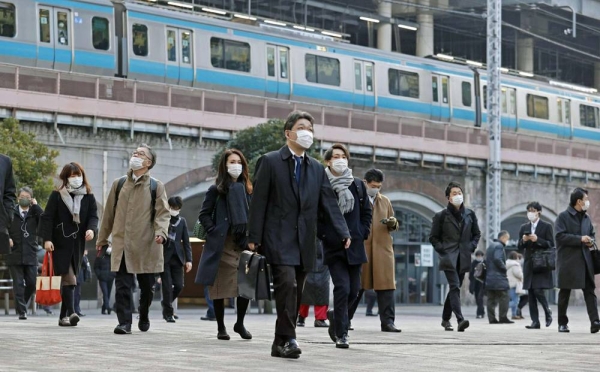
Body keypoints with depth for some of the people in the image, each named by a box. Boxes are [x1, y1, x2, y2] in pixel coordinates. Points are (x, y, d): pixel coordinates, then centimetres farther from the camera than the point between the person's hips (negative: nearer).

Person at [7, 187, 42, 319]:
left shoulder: (34, 213, 9)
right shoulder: (11, 212, 5)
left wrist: (35, 205, -7)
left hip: (30, 255, 2)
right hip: (15, 255, -2)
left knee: (32, 283, 2)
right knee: (18, 284, -2)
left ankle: (21, 304, 24)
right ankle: (21, 311, 1)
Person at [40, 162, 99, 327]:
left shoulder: (88, 197, 9)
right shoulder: (57, 195, -1)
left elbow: (93, 216, 5)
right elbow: (47, 217, -4)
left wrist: (91, 229, -16)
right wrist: (47, 239, -13)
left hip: (77, 243, 4)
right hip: (60, 243, -4)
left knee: (68, 278, 6)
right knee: (69, 278, -14)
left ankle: (63, 316, 10)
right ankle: (71, 312, -20)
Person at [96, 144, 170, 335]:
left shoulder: (156, 186, 4)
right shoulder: (119, 184, 11)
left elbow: (163, 213, -2)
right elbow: (109, 212, 15)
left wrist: (161, 232, -21)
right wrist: (102, 239, 17)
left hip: (146, 245, -1)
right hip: (122, 243, 1)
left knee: (147, 286, 10)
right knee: (123, 285, -7)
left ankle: (144, 317, 32)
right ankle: (124, 322, -6)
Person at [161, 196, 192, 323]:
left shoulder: (182, 221, 11)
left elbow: (186, 241, 9)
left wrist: (188, 259, 2)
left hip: (177, 258, 3)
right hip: (164, 257, -3)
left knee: (179, 285, -1)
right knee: (167, 286, -5)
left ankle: (166, 303, 26)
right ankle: (169, 313, 4)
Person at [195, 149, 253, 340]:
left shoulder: (247, 190, 14)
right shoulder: (216, 190, 4)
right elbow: (204, 215, 4)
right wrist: (213, 231, -9)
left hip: (243, 244, 2)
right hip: (221, 245, -2)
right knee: (220, 287, 1)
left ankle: (240, 323, 9)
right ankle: (221, 327, 11)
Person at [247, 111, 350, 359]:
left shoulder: (317, 169, 14)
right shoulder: (270, 162, 1)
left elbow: (329, 203, 8)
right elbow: (259, 201, -3)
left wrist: (343, 233, -7)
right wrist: (254, 237, -10)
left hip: (304, 242, 5)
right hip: (279, 238, -5)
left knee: (295, 292, 6)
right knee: (287, 285, -20)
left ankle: (280, 344, 12)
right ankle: (287, 339, -19)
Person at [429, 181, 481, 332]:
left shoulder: (470, 214, 9)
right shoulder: (441, 215, 0)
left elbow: (477, 234, 19)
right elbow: (433, 237, 5)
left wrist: (471, 247, 4)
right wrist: (442, 250, -5)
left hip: (463, 258, 4)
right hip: (449, 257, -4)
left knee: (455, 288, 11)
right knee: (455, 287, -18)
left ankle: (446, 319, 25)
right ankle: (460, 320, -30)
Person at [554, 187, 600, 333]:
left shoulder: (587, 218, 14)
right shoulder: (563, 217, -5)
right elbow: (560, 236, -16)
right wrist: (580, 239, -20)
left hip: (585, 260, 5)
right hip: (568, 260, -5)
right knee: (564, 293, 4)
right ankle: (562, 323, 13)